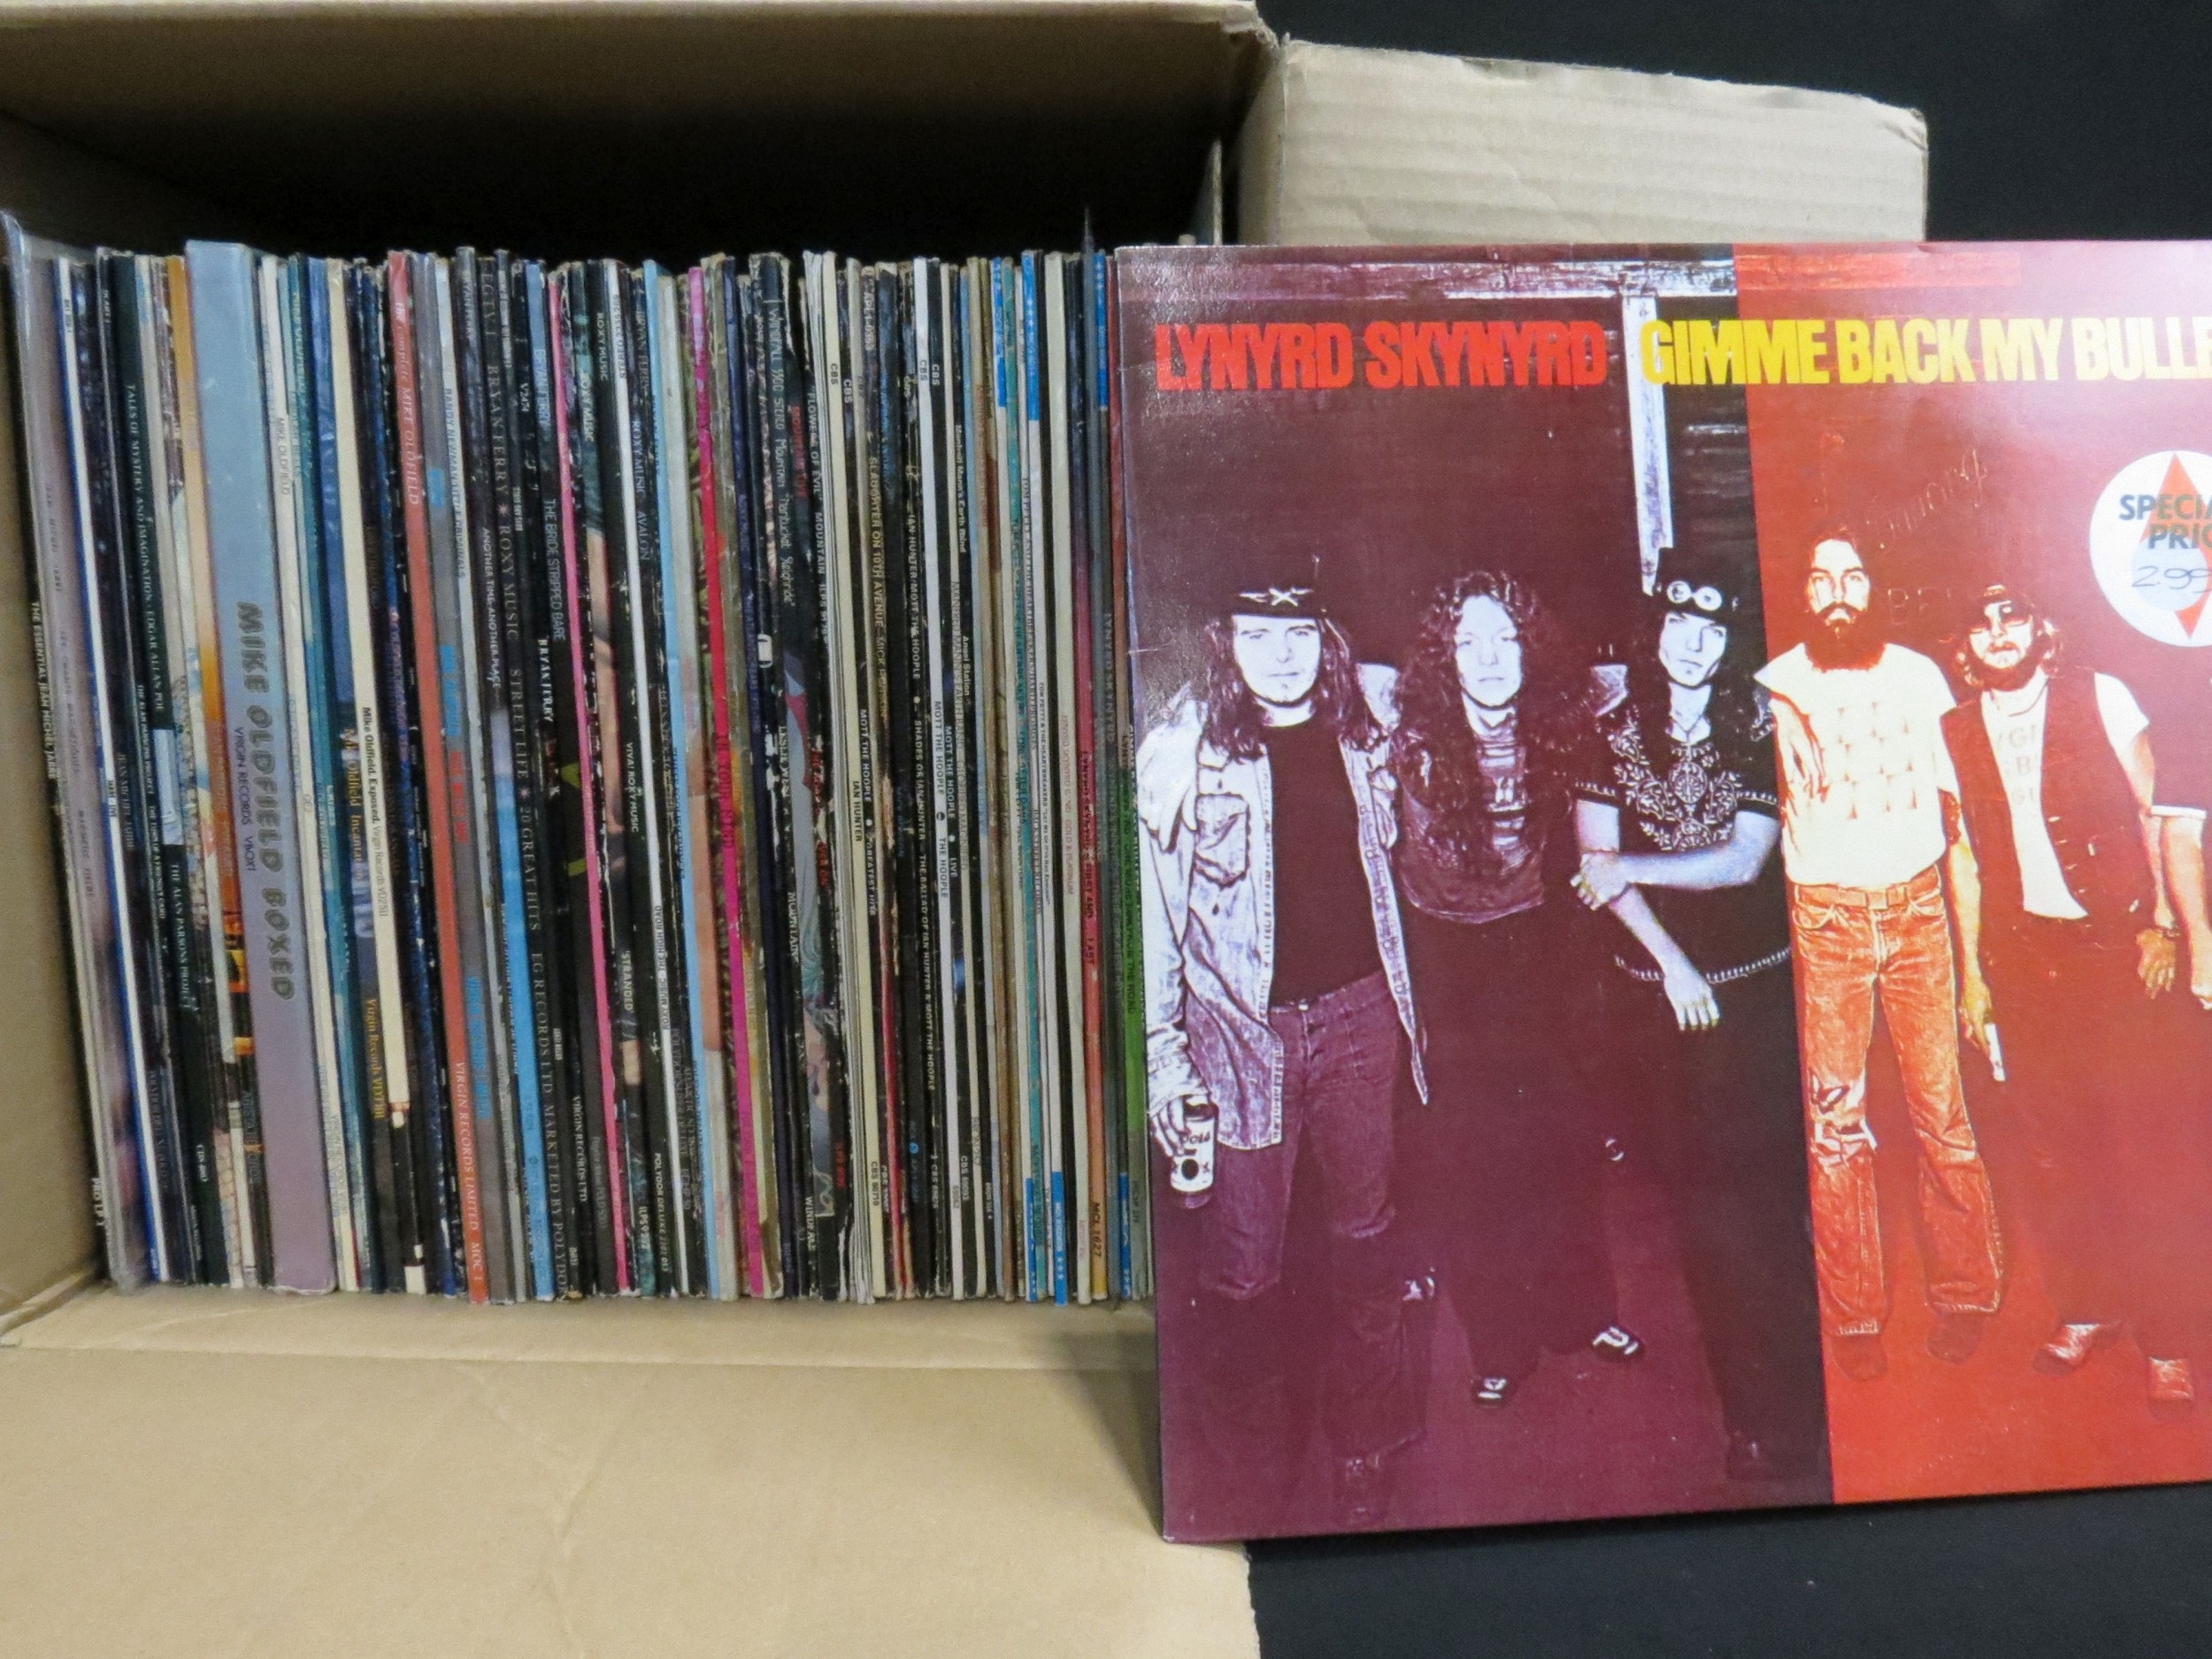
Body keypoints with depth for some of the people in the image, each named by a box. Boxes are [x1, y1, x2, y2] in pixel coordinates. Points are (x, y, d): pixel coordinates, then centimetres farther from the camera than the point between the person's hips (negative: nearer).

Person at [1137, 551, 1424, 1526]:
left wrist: (1404, 1001, 16)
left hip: (1359, 1013, 4)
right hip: (1246, 1031, -3)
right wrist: (1162, 1050, -8)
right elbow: (1150, 908, -5)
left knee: (1364, 1238, 13)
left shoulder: (1359, 734, 5)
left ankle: (1365, 1451, 31)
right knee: (1242, 1261, 4)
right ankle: (1245, 1455, 27)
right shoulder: (1181, 751, -8)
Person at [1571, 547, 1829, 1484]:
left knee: (1769, 1190, 0)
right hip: (1660, 989, 1)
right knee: (1699, 1194, 6)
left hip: (1758, 984, -1)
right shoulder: (1615, 735, 2)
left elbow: (1745, 860, -9)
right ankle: (1748, 1414, 19)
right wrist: (1671, 960, -9)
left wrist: (1629, 868, -9)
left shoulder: (1759, 731, -1)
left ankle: (1792, 1415, 15)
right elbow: (1595, 862, -2)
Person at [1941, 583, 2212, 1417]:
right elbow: (1966, 851, 8)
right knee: (2057, 1140, 9)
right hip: (2023, 954, 2)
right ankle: (2086, 1306, 23)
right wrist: (1975, 964, 5)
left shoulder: (2098, 697, 0)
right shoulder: (1955, 732, 5)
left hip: (2114, 941, -2)